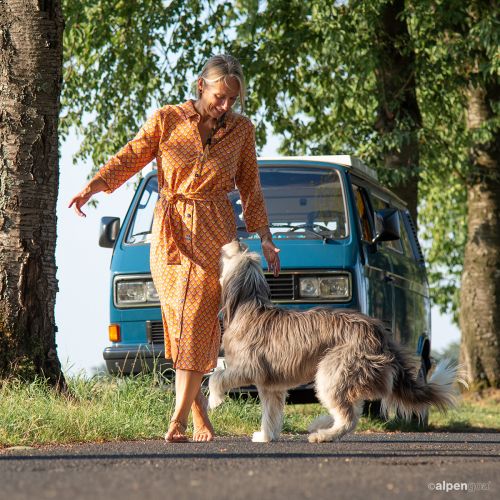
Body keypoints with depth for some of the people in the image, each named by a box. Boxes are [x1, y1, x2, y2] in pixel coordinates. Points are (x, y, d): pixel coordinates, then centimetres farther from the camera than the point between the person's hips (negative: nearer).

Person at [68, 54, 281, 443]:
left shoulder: (241, 129, 7)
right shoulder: (167, 120, 0)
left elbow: (250, 187, 16)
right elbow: (130, 158, 0)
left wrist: (265, 238, 15)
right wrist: (92, 188, -16)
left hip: (214, 233, 0)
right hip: (170, 232, 0)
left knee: (198, 322, -11)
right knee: (179, 321, -1)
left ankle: (178, 419, -14)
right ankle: (200, 416, 9)